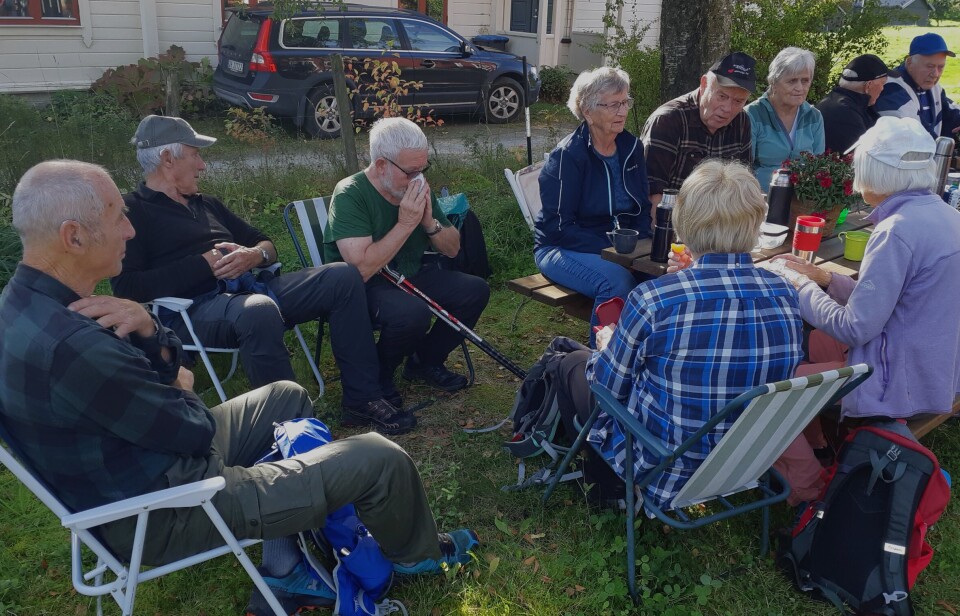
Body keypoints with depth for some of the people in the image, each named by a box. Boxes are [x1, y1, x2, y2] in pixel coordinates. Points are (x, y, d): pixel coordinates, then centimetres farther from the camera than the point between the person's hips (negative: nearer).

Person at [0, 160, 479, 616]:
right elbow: (194, 429, -22)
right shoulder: (71, 346, -34)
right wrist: (182, 389, 0)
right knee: (381, 460, -7)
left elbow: (167, 367, 4)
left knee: (287, 397, 25)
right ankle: (414, 553, 29)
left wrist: (147, 327, -18)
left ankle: (283, 575, 24)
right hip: (165, 517, -10)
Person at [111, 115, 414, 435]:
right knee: (259, 310, -41)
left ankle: (363, 400, -8)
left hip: (248, 288, 8)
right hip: (193, 308, -8)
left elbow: (266, 244, 26)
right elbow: (128, 286, -11)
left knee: (343, 277, -6)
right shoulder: (131, 210, 2)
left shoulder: (206, 203, 25)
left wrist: (254, 255, 0)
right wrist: (203, 265, -14)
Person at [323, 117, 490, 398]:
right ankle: (377, 378, -5)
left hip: (411, 276, 7)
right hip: (364, 288, -7)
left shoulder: (418, 188, -1)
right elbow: (361, 269, -31)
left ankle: (425, 361, 12)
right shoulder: (350, 195, -21)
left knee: (476, 290, -6)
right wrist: (406, 224, -27)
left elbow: (452, 249, 6)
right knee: (413, 312, -35)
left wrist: (429, 222, -14)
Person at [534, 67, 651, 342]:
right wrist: (608, 250, -23)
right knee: (616, 280, -34)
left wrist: (641, 243, -5)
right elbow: (558, 227, -16)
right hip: (562, 248, -6)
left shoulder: (632, 147, 8)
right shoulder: (567, 156, -12)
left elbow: (643, 208, 16)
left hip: (620, 246, 6)